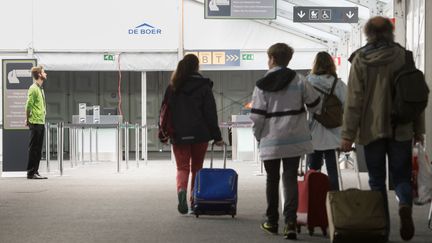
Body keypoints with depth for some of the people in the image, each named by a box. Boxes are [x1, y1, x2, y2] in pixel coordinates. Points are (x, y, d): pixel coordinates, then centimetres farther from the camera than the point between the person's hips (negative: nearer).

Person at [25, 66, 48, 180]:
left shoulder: (40, 88, 17)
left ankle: (35, 172, 15)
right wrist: (28, 120, -9)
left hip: (41, 122, 9)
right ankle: (31, 173, -4)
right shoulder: (33, 88, -12)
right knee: (34, 148, -6)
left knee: (38, 149, 10)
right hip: (35, 123, -9)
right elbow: (28, 105, -15)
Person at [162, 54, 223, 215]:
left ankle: (181, 189, -27)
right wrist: (217, 136, -1)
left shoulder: (172, 87, 6)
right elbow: (210, 113, -5)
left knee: (182, 167, 2)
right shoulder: (204, 86, -3)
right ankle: (195, 200, 14)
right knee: (197, 167, 12)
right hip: (200, 135, -1)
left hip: (178, 135, 1)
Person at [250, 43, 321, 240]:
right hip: (294, 140, 1)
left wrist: (259, 136, 8)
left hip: (270, 141, -1)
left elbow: (257, 116, -9)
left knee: (272, 180, 13)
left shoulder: (262, 85, -7)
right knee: (290, 179, 2)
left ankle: (272, 222, 21)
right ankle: (290, 222, -9)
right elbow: (315, 105, 2)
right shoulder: (299, 81, -3)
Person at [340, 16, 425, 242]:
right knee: (401, 175, 9)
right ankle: (405, 205, -20)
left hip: (372, 129, -1)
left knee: (377, 180, 9)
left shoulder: (360, 60, -3)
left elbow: (354, 99, -7)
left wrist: (348, 134, -5)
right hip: (401, 129, 1)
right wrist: (419, 129, 10)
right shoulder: (403, 56, 0)